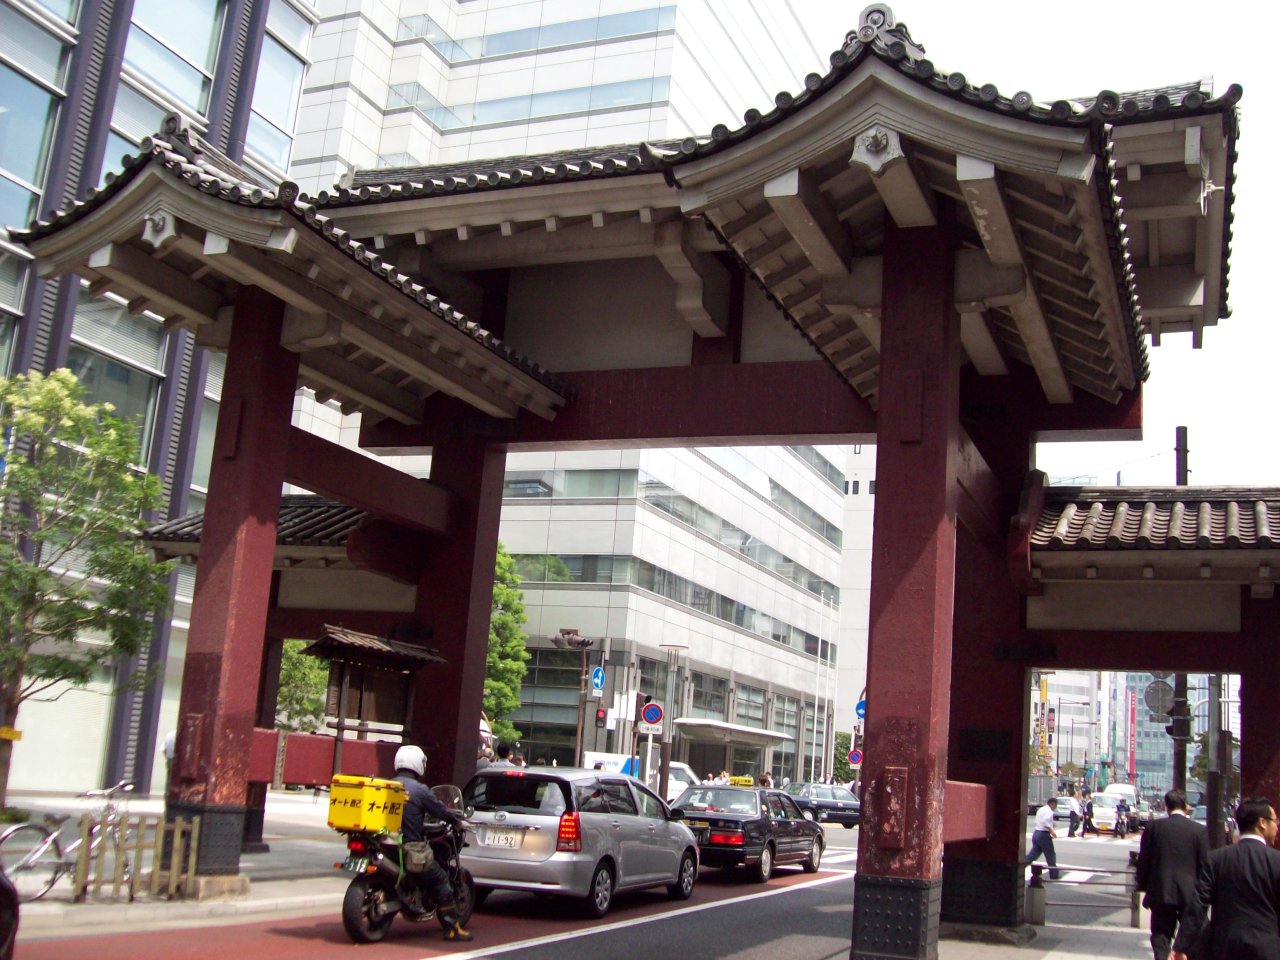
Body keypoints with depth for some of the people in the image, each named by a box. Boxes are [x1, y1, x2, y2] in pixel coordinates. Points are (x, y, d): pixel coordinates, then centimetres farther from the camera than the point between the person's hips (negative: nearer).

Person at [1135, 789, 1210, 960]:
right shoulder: (1200, 830, -4)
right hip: (1189, 894, 0)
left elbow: (1143, 861, 0)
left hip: (1160, 893, 0)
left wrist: (1142, 886, 12)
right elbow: (1204, 865, -2)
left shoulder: (1154, 827, -2)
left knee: (1161, 938, 7)